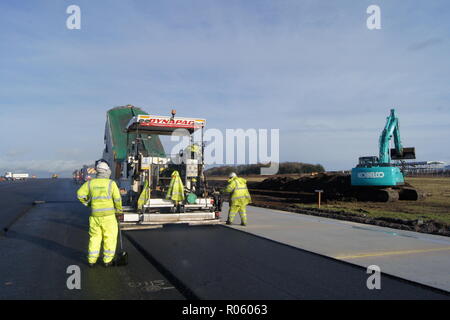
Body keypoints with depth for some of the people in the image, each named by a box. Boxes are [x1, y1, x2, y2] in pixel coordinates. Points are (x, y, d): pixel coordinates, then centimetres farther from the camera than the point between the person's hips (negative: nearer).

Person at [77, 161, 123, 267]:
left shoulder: (90, 183, 2)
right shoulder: (111, 183, -7)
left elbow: (80, 194, 1)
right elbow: (117, 199, -9)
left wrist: (87, 203, 17)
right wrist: (119, 211, 7)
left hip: (95, 216, 3)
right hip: (108, 216, -3)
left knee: (94, 237, 16)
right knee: (110, 238, 10)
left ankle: (91, 261, 21)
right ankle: (107, 260, 15)